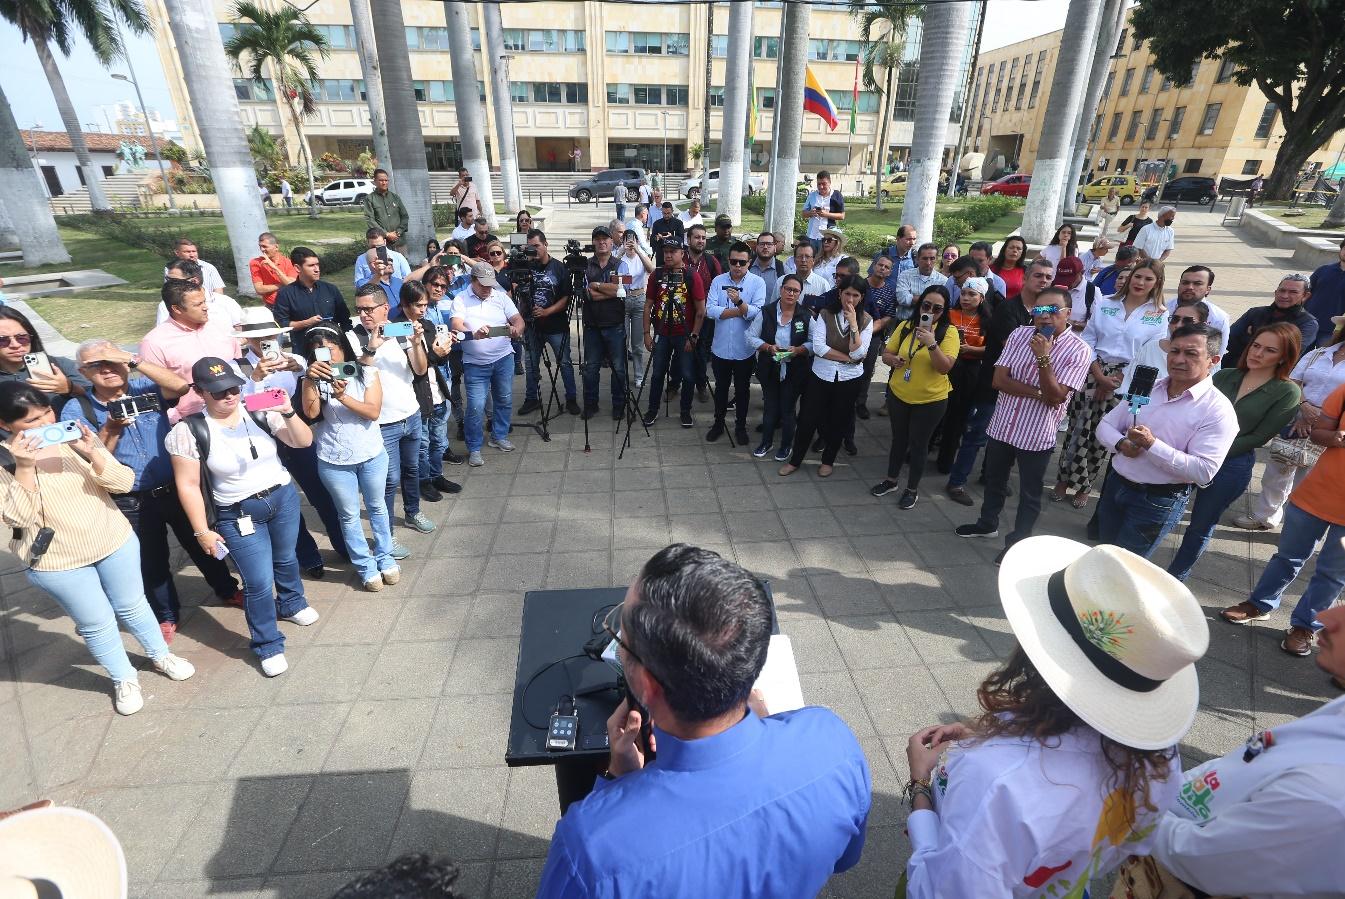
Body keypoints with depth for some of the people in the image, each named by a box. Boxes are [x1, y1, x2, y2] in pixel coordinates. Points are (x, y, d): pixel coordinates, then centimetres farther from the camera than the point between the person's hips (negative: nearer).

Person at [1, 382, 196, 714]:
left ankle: (160, 656, 41)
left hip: (115, 543, 2)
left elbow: (124, 483, -11)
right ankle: (123, 679, 34)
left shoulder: (76, 438, -8)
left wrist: (91, 453, -27)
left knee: (132, 606, 20)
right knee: (96, 624, 12)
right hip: (57, 563, -1)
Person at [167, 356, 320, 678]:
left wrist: (288, 413, -32)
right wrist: (203, 531, -8)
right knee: (259, 582, -2)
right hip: (239, 515, -3)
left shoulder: (260, 411, -11)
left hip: (283, 497, 3)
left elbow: (303, 441, -14)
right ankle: (268, 646, 18)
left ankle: (292, 603, 53)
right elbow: (188, 486, -11)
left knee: (285, 558, 24)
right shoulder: (189, 431, -16)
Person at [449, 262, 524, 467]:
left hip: (503, 358, 3)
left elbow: (518, 319, -1)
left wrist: (516, 329, -26)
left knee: (505, 400, 13)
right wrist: (474, 334, -39)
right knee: (476, 407, -5)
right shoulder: (460, 300, -3)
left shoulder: (501, 296, 5)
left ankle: (499, 436, 33)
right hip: (475, 363, -3)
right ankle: (474, 449, 9)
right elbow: (456, 326, -18)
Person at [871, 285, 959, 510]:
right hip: (898, 394, 3)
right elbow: (886, 354, 4)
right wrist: (893, 360, -18)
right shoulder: (906, 326, -2)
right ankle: (891, 480, 37)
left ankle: (912, 489, 26)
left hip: (931, 400, -3)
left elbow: (945, 367, -21)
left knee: (918, 444, 9)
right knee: (898, 439, 19)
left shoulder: (949, 331, -12)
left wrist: (932, 343, -33)